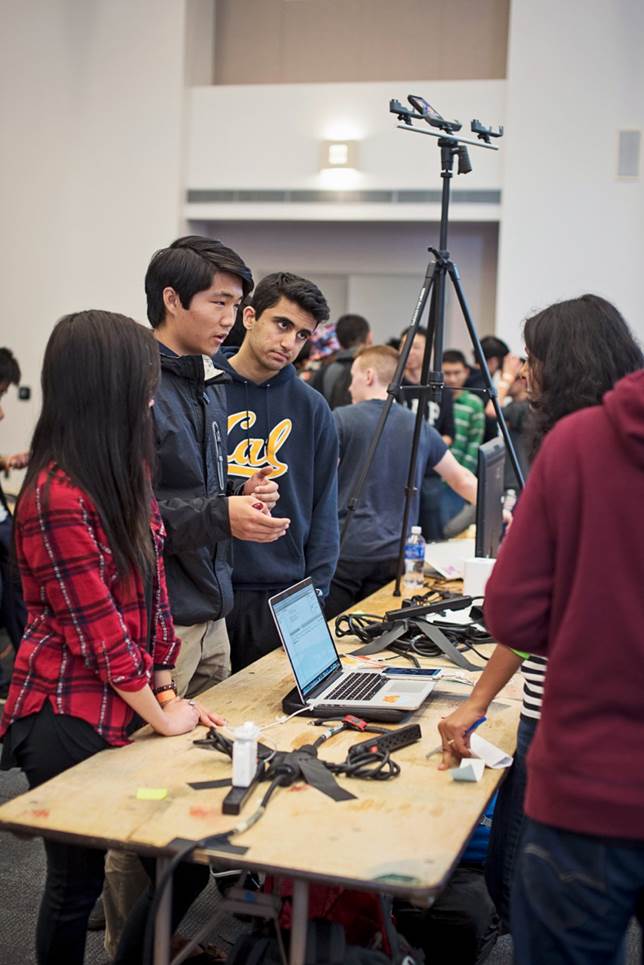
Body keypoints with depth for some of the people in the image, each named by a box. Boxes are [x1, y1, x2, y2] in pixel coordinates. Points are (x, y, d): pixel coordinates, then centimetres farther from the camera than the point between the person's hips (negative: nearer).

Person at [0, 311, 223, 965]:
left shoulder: (124, 475, 5)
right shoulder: (57, 498, -23)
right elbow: (96, 629, -20)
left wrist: (166, 690, 5)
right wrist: (159, 715, -9)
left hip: (124, 709, 8)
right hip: (70, 720, -8)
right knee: (78, 879, 9)